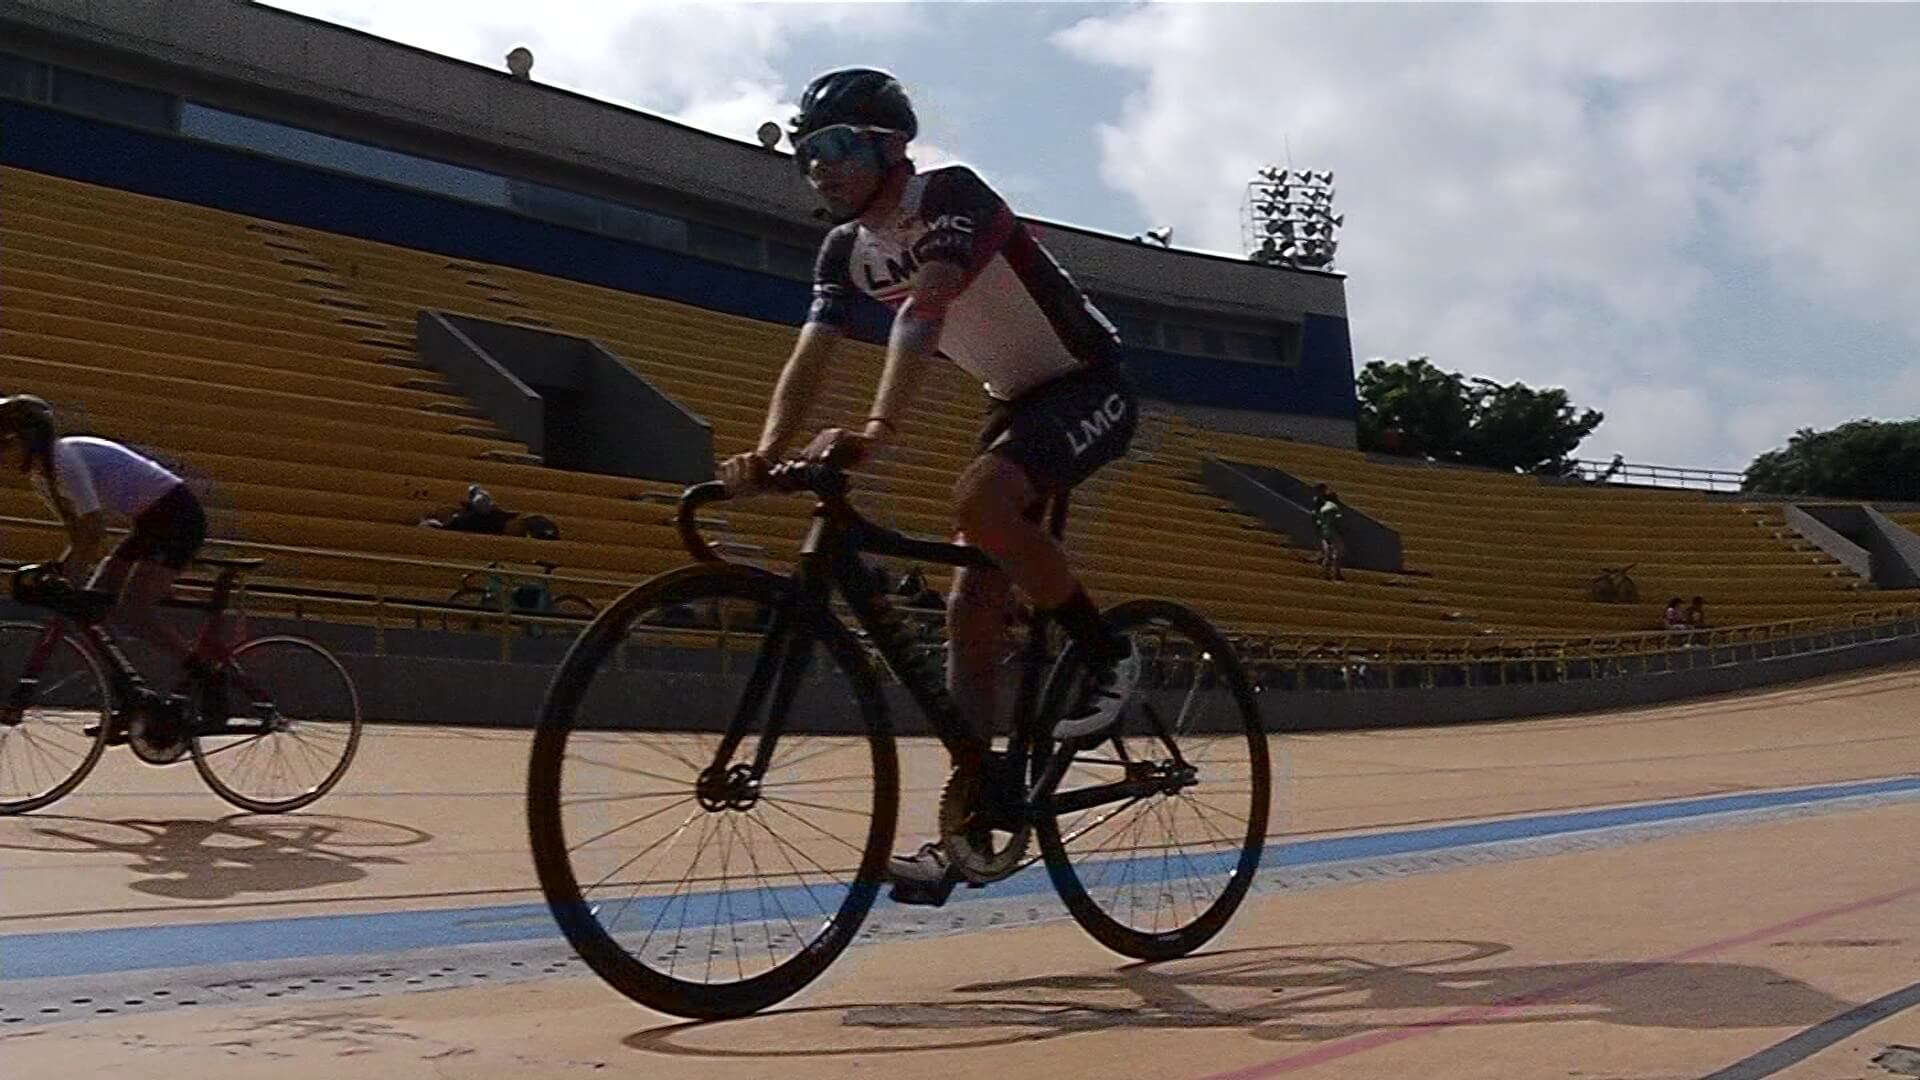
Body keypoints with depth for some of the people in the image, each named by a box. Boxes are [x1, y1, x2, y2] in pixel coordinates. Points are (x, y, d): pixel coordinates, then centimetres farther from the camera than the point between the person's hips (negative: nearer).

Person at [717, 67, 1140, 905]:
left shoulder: (953, 195, -23)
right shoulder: (846, 250, -1)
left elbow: (922, 315, -39)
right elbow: (809, 359, -10)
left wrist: (875, 431, -52)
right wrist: (764, 455, -27)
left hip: (1090, 387, -7)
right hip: (1015, 400, 7)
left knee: (978, 498, -34)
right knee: (972, 603, -3)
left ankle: (1106, 655, -14)